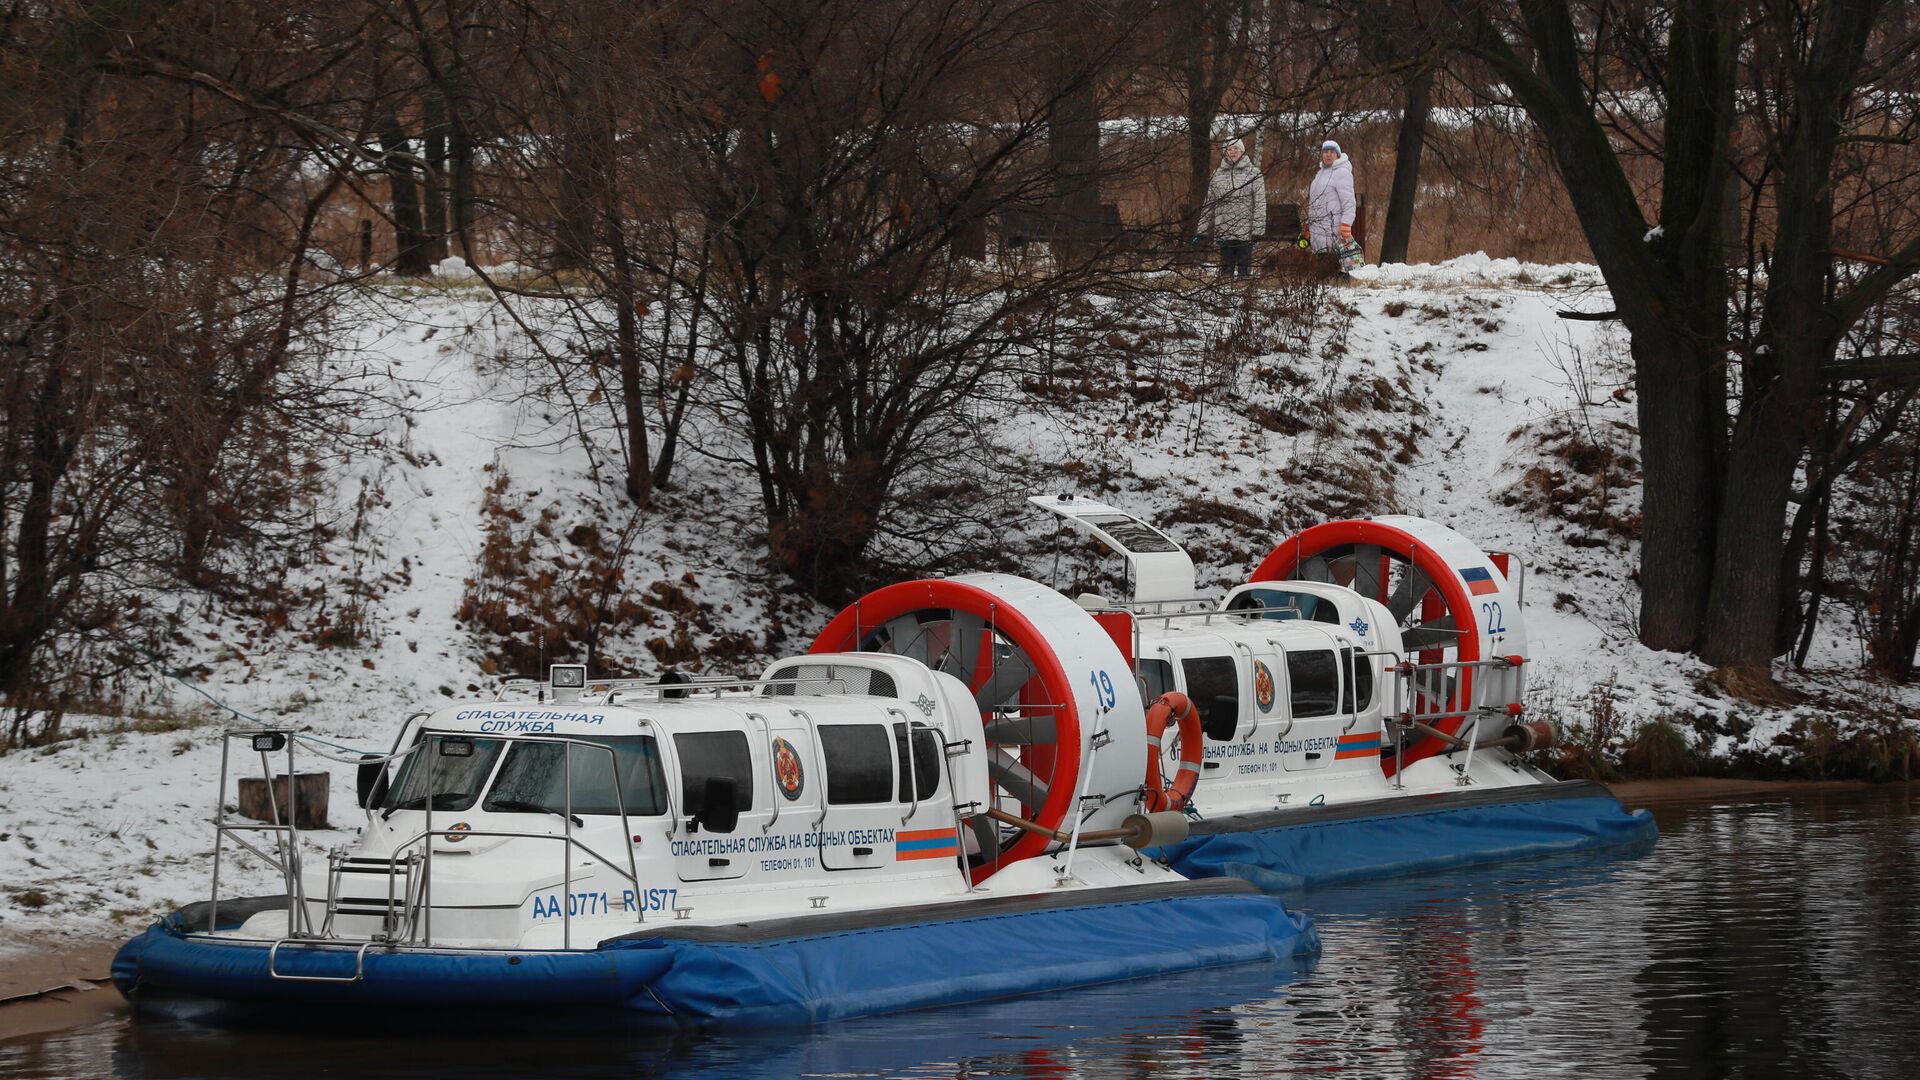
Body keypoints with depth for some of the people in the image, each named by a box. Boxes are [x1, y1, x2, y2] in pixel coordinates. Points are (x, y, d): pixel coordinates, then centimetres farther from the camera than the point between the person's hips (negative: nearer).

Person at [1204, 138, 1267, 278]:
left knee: (1244, 267, 1)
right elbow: (1209, 203, 13)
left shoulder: (1253, 172, 0)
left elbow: (1260, 203, -4)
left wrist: (1258, 229, -10)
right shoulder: (1217, 174, 9)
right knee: (1226, 267, 6)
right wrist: (1205, 229, 8)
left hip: (1245, 230, -3)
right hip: (1224, 229, 3)